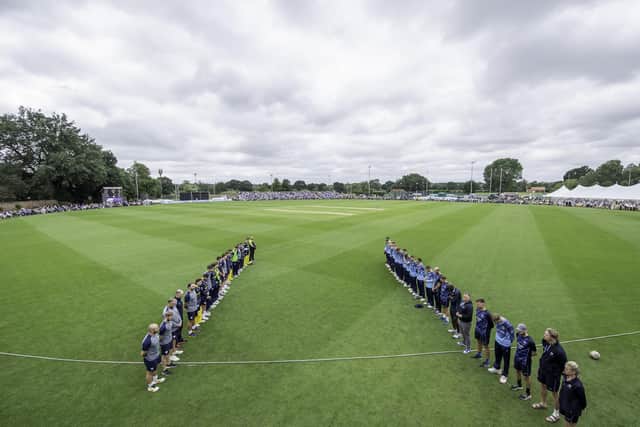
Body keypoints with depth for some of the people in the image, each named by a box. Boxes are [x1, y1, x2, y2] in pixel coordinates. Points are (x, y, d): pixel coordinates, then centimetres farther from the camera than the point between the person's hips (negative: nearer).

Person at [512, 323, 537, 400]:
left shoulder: (530, 341, -29)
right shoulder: (519, 335, -10)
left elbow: (534, 353, -16)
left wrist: (526, 356, -6)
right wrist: (517, 353, 6)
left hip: (525, 361, -7)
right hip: (517, 358, 7)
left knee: (526, 376, 10)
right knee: (517, 371, 26)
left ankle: (528, 394, 29)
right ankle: (519, 385, 51)